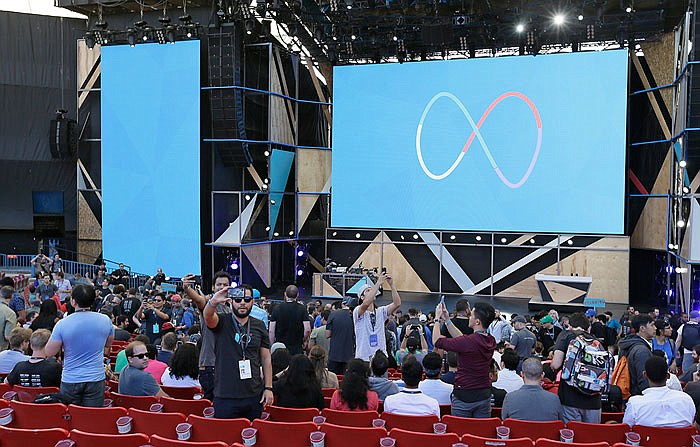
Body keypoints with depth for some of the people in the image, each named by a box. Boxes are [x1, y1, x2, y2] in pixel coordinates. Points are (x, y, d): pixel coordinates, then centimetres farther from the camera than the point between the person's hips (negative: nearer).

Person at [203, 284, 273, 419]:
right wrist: (213, 302, -46)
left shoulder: (259, 326, 9)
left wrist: (268, 388, 4)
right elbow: (208, 316, -25)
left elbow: (266, 358, 11)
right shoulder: (222, 321, -1)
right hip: (225, 397, -3)